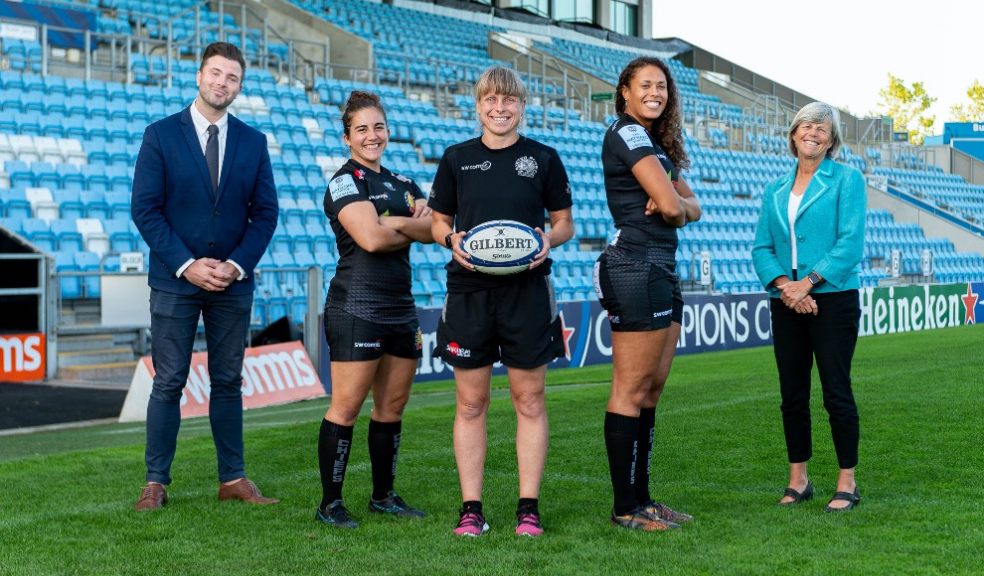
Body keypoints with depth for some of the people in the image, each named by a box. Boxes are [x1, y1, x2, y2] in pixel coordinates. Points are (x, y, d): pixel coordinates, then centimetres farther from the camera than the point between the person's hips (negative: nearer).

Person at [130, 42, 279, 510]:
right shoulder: (161, 135, -1)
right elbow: (145, 208, -6)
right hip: (175, 279, -3)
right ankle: (156, 482, 7)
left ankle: (233, 479, 15)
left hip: (233, 281, 3)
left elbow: (265, 212, 6)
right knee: (168, 383, 1)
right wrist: (185, 264, -13)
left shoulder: (253, 141, 7)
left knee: (228, 382, 8)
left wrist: (238, 264, -8)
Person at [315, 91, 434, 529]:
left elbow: (436, 228, 2)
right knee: (346, 407, -7)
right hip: (356, 308, -7)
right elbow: (371, 238, -17)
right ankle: (330, 503, -1)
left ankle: (383, 496, 21)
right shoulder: (345, 181, -4)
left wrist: (395, 223, -14)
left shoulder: (403, 184, 18)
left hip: (401, 308, 7)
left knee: (392, 408, 10)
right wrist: (415, 229, -1)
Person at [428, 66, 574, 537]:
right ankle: (471, 508, 11)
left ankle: (528, 507, 10)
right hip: (468, 290, 1)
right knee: (470, 402, 3)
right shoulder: (456, 158, 8)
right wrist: (451, 240, -9)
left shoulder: (543, 158, 6)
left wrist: (550, 239, -10)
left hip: (527, 290, -1)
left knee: (529, 400, 2)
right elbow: (438, 222, 13)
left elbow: (564, 222, 11)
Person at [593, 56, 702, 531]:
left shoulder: (658, 143, 21)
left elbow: (691, 206, 14)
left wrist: (675, 205, -7)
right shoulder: (626, 134, -8)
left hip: (662, 271, 10)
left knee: (652, 389, 10)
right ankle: (625, 508, -3)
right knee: (631, 391, -7)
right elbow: (671, 206, -16)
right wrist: (673, 206, 6)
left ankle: (641, 497, 15)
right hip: (636, 267, -10)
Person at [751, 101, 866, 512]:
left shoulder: (847, 179, -1)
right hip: (786, 304, 5)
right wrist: (783, 284, -12)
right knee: (792, 395, 8)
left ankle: (847, 483, 6)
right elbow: (761, 248, 7)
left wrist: (807, 282, -17)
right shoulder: (775, 192, 13)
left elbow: (850, 243, -11)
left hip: (833, 299, -5)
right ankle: (798, 479, 17)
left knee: (836, 392, -3)